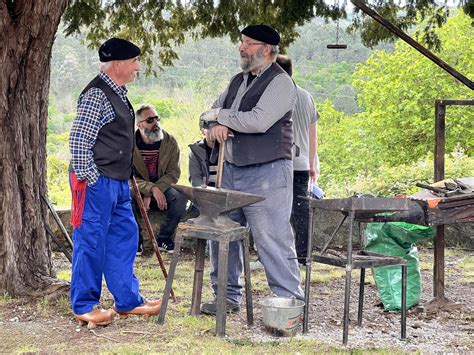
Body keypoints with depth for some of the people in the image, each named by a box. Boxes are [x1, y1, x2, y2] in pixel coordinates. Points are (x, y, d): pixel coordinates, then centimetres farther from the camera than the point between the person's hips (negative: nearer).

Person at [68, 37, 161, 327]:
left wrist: (126, 178, 20)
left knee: (124, 237, 14)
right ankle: (85, 306, 11)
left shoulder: (118, 93, 14)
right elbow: (78, 142, -20)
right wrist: (91, 179, -17)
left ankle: (128, 300, 24)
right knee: (91, 242, -1)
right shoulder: (96, 94, -16)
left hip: (117, 183, 10)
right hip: (96, 183, -10)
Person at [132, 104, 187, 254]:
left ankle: (164, 238, -9)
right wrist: (152, 189, -31)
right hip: (138, 191, -1)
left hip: (161, 190, 2)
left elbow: (173, 173, -8)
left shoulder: (170, 142, -5)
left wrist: (150, 195, -22)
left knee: (180, 196, -29)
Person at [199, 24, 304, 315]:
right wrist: (216, 125, -4)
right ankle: (228, 296, 23)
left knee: (272, 240, -8)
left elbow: (258, 121, -22)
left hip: (266, 174, -8)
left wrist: (219, 115, -9)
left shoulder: (280, 82, -10)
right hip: (231, 171, 8)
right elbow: (212, 112, 21)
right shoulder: (238, 81, 17)